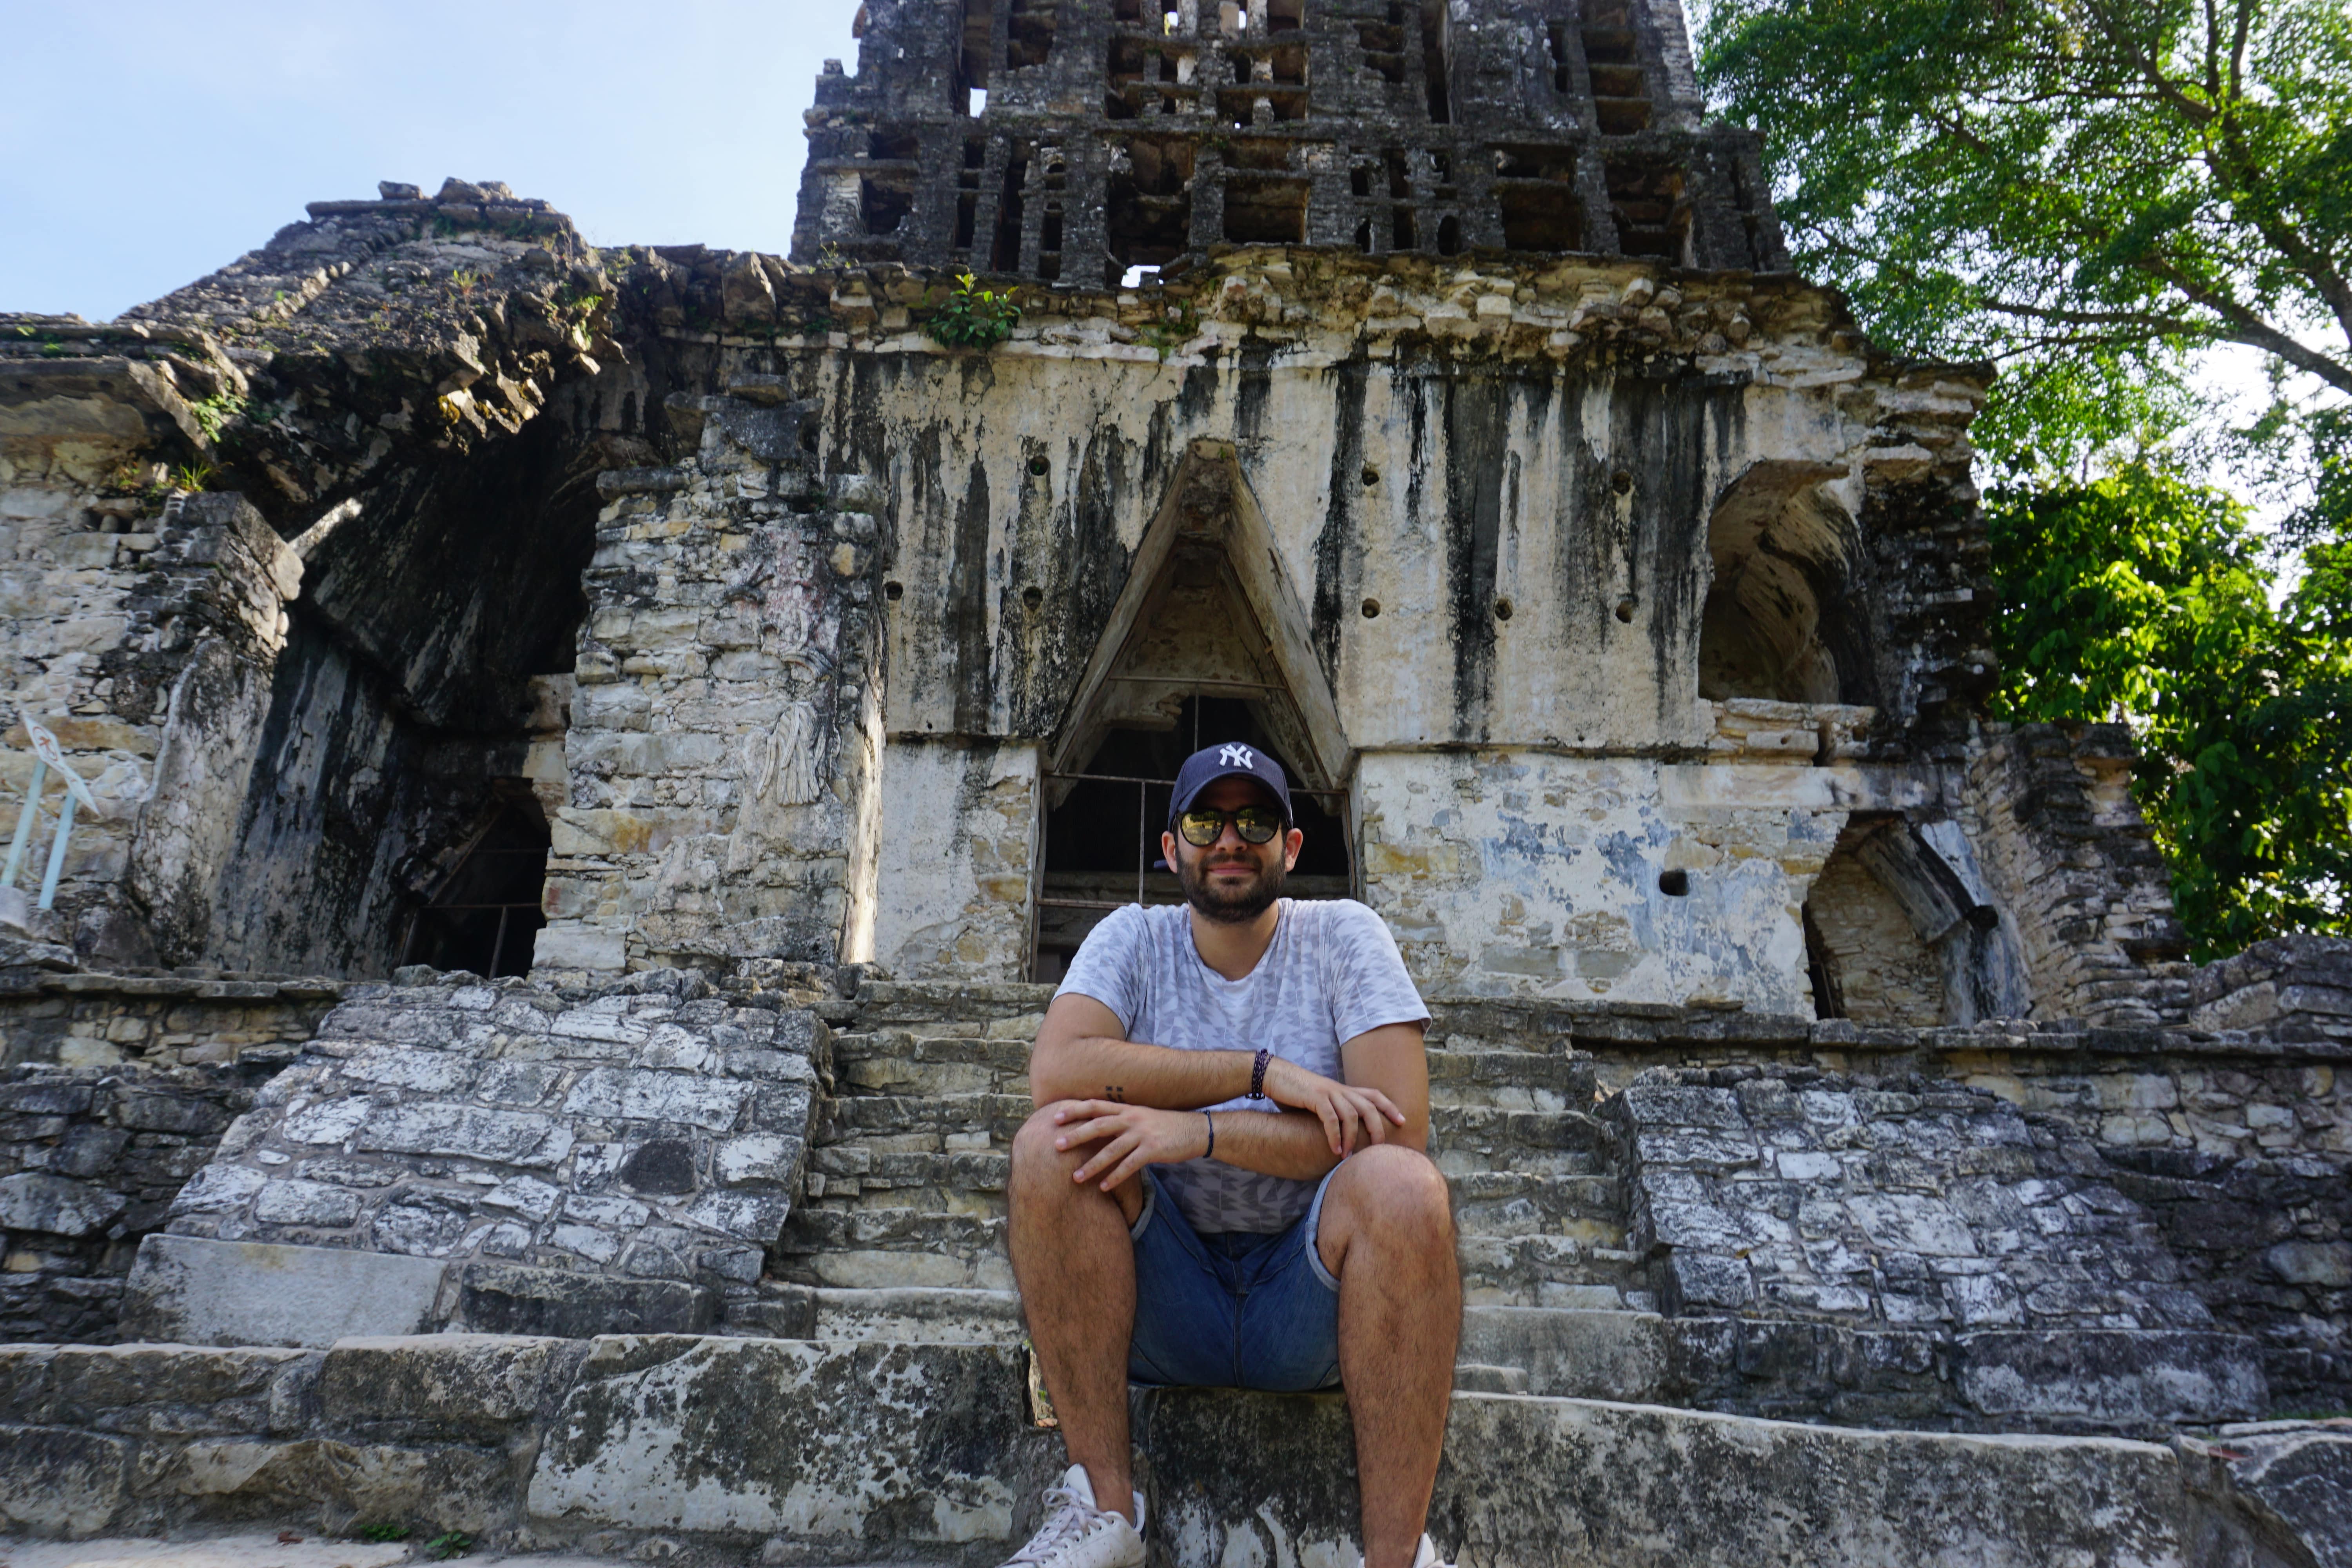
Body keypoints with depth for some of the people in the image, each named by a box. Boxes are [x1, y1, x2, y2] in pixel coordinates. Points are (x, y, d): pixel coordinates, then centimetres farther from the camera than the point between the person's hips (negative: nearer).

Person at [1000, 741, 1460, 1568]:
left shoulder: (1343, 934, -2)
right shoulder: (1133, 939, 2)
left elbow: (1395, 1132, -16)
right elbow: (1055, 1071, -19)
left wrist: (1199, 1131, -25)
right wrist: (1265, 1073, -22)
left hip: (1312, 1302, -1)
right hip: (1165, 1304, 2)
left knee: (1402, 1185, -31)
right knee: (1051, 1143, -24)